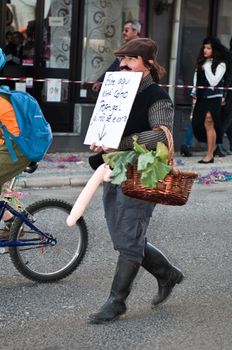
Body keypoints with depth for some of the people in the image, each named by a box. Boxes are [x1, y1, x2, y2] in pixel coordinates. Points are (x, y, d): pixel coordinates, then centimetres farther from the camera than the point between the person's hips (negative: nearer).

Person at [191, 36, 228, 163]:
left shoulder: (220, 64, -7)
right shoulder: (201, 62, 11)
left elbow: (214, 82, -16)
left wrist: (207, 67, -15)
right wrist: (194, 92, 14)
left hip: (213, 98, -7)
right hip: (201, 97, 7)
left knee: (209, 124, -11)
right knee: (197, 124, 5)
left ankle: (210, 155, -5)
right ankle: (213, 145, 26)